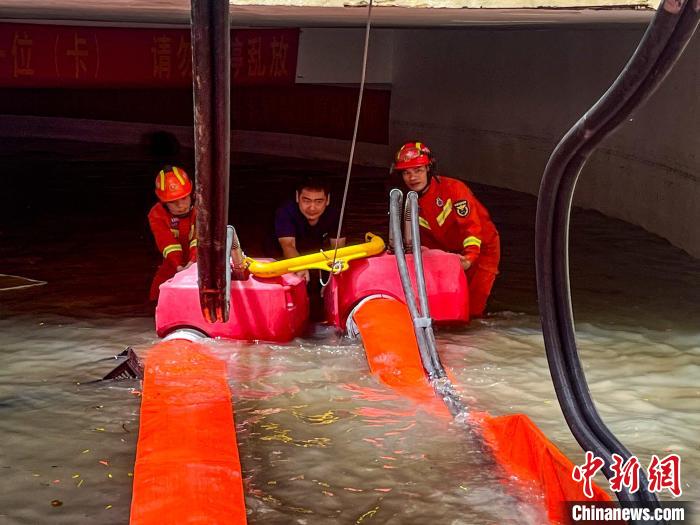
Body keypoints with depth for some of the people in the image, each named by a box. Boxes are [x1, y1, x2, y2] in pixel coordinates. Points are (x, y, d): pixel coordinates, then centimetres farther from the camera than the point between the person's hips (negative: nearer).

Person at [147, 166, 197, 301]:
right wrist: (178, 266, -39)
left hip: (197, 261, -2)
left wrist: (193, 261, -44)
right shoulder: (157, 214, -14)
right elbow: (167, 243, -25)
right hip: (174, 263, 2)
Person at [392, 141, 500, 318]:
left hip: (481, 247, -6)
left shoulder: (453, 188, -25)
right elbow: (428, 240, 5)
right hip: (452, 252, 7)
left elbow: (472, 225, -31)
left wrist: (470, 256, -42)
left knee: (473, 305, -15)